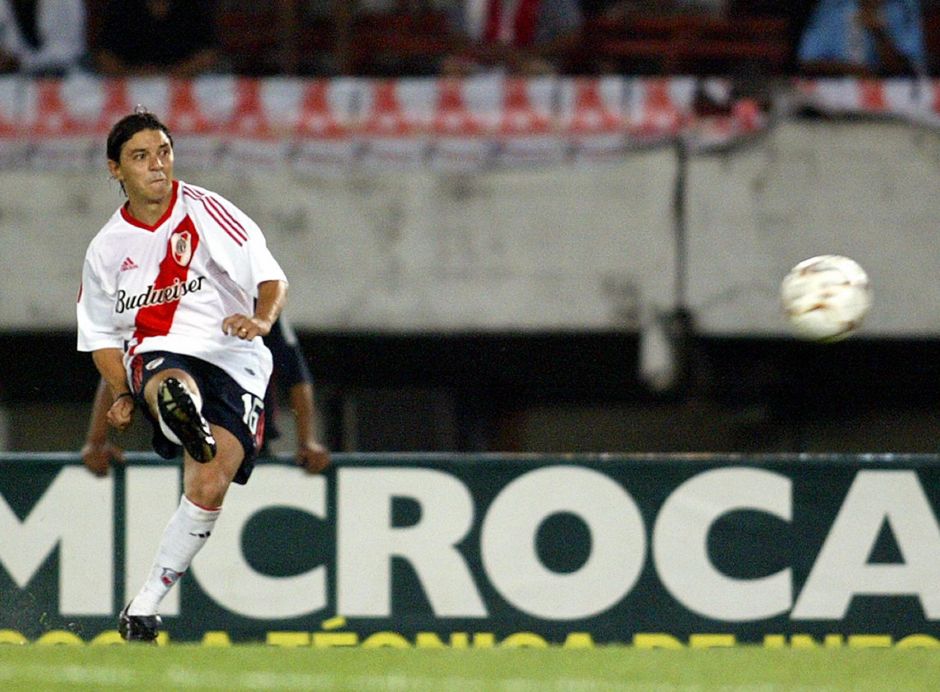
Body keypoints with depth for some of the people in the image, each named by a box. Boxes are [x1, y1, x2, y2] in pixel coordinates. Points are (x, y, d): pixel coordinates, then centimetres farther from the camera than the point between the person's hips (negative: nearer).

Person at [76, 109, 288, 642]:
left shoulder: (206, 212, 0)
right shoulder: (108, 248, 9)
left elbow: (272, 278, -2)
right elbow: (101, 332, 21)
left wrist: (262, 320, -24)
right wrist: (123, 395, 4)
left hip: (232, 361, -1)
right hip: (156, 354, 1)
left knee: (209, 489, -19)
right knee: (169, 386, -40)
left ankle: (146, 605, -7)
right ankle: (185, 420, -78)